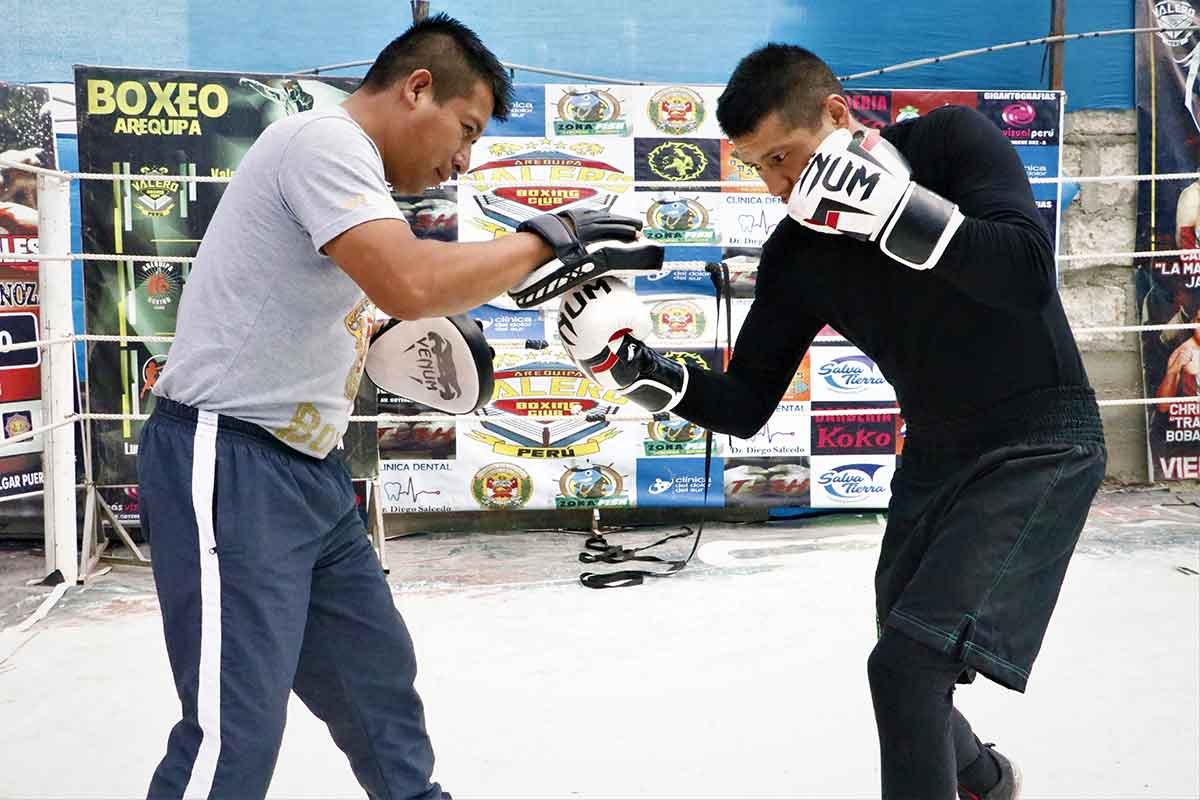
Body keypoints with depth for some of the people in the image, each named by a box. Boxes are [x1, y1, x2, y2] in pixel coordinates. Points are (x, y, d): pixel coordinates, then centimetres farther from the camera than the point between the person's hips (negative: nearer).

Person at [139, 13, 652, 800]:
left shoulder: (349, 172, 15)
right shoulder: (323, 138, -15)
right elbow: (411, 284, -31)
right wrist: (547, 238, -18)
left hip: (306, 467, 10)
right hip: (229, 464, -10)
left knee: (379, 676, 19)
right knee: (237, 732, -8)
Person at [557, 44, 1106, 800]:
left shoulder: (953, 138, -14)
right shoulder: (796, 255, -2)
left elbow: (1030, 273, -27)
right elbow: (746, 408, -1)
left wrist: (893, 208, -32)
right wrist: (635, 368, -14)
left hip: (1041, 443, -6)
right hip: (936, 456, 6)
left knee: (908, 664, -19)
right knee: (909, 678, 16)